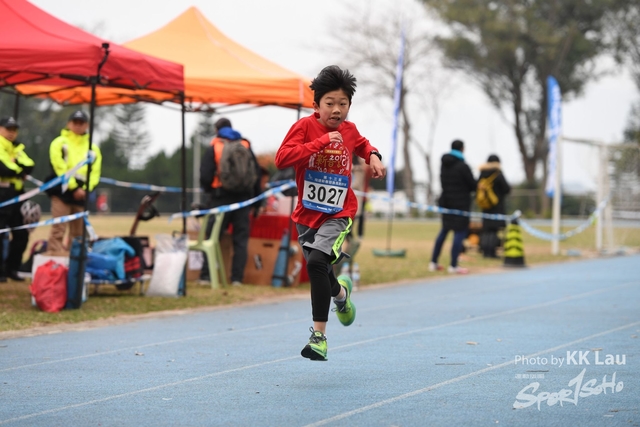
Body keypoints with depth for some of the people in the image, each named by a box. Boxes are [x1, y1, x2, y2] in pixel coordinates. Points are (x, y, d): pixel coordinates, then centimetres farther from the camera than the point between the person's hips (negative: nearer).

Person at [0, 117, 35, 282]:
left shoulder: (17, 148, 19)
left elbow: (29, 166, 4)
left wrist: (15, 164, -13)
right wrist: (19, 169, -5)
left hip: (16, 194, 8)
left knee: (21, 234, 9)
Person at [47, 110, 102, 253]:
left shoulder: (93, 148, 15)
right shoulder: (59, 143, 3)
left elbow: (95, 172, 8)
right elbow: (60, 168, -7)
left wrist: (85, 189, -10)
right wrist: (74, 187, -13)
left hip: (81, 194, 4)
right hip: (62, 191, -4)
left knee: (78, 233, 7)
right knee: (58, 230, -12)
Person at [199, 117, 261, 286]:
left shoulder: (212, 148, 0)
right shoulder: (245, 146, 10)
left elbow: (205, 176, -6)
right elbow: (257, 172, 9)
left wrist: (208, 189, 14)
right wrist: (255, 198, 16)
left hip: (221, 197, -2)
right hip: (244, 197, 3)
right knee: (241, 239, 5)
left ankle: (206, 275, -3)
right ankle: (237, 277, 1)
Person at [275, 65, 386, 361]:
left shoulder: (349, 130, 1)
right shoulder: (305, 126, -11)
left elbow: (361, 144, 27)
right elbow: (282, 159, -27)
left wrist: (373, 156, 6)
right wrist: (321, 143, -29)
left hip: (338, 215, -1)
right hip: (306, 215, 1)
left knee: (317, 262, -24)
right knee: (318, 273, 16)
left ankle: (319, 336, -20)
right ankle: (341, 292, 54)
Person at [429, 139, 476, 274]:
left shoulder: (444, 165, 7)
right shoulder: (463, 166, -14)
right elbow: (473, 185, -9)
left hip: (446, 201, 7)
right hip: (461, 203, -7)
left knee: (444, 230, 17)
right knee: (460, 232, -3)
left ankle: (433, 263, 19)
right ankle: (453, 266, -6)